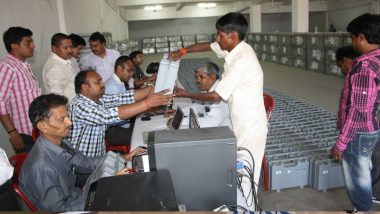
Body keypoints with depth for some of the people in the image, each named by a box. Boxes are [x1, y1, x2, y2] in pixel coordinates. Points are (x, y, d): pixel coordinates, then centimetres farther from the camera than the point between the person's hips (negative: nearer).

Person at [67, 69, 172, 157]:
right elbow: (109, 116, -35)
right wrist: (149, 103, -37)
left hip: (99, 157, 8)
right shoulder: (79, 106, -24)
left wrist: (153, 89, -14)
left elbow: (122, 98, -4)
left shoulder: (98, 99, 1)